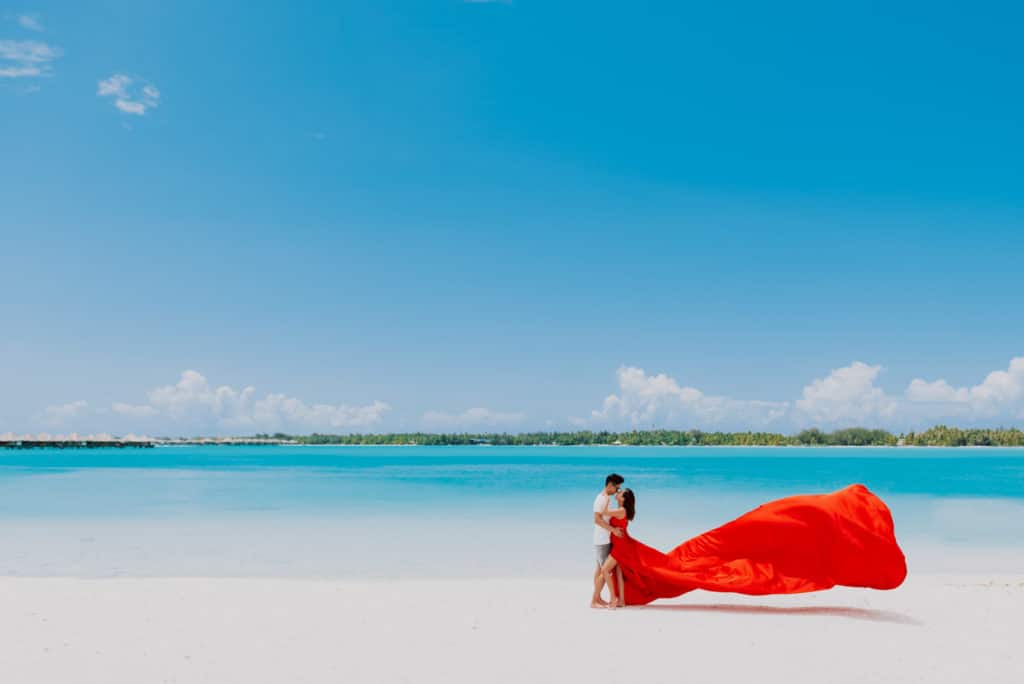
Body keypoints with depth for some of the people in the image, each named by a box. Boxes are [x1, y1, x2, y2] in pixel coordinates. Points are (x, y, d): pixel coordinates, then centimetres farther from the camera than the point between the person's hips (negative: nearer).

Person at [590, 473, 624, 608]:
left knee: (600, 568, 15)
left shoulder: (606, 498, 12)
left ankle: (597, 598, 23)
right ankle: (594, 601, -4)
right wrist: (613, 530, -27)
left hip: (604, 540, 10)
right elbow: (597, 519, -26)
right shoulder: (601, 499, -18)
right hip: (603, 541, -10)